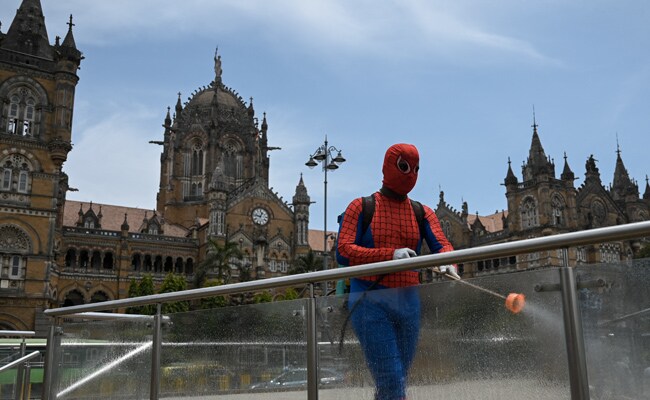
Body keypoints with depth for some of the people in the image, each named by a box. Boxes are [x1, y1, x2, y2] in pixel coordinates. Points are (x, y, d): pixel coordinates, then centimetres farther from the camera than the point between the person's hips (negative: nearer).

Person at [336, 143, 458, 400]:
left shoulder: (423, 213, 13)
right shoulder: (360, 207, 3)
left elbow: (442, 244, -3)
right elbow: (343, 252, -9)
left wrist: (448, 262, -28)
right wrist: (390, 255, -21)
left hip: (408, 303, 5)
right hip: (370, 303, -4)